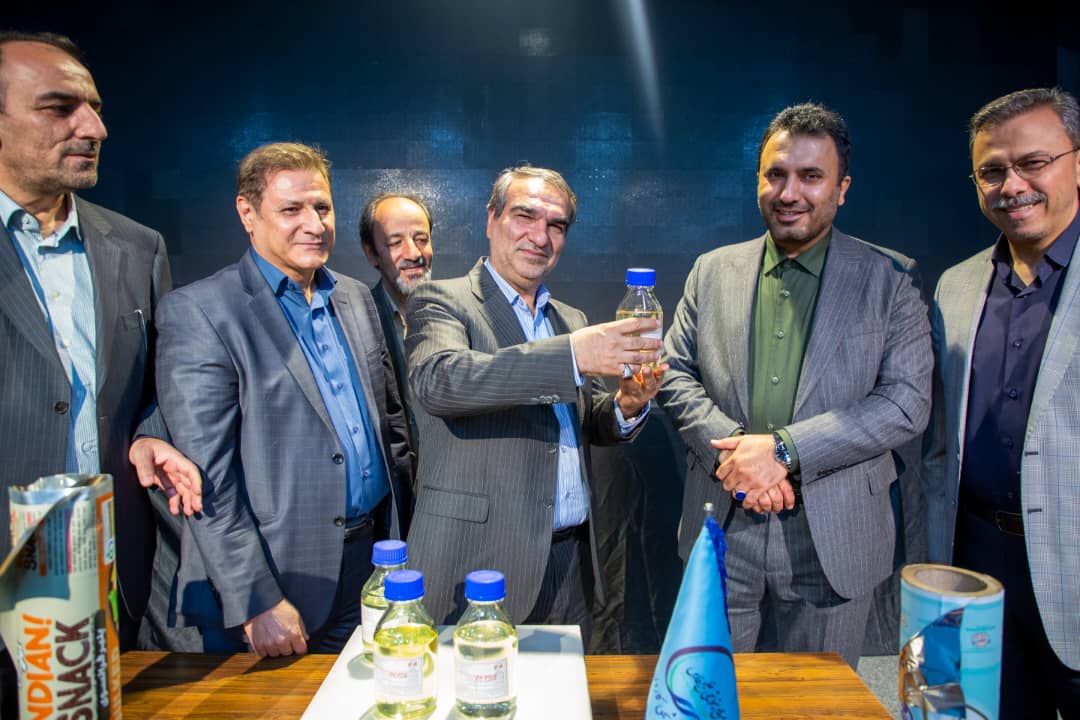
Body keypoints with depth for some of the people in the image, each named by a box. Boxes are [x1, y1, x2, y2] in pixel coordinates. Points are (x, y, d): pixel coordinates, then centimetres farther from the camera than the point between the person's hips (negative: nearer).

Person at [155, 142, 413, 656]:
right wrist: (256, 602, -17)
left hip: (372, 562, 6)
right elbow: (207, 473, -15)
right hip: (275, 579, -5)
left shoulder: (355, 298, 9)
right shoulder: (198, 311, -10)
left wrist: (402, 537, 10)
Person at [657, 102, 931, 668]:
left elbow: (907, 403, -8)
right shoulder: (712, 271, 6)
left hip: (832, 540, -1)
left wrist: (785, 450, -17)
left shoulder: (888, 279, -1)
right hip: (723, 529, 2)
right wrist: (731, 449, -13)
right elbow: (674, 376, 5)